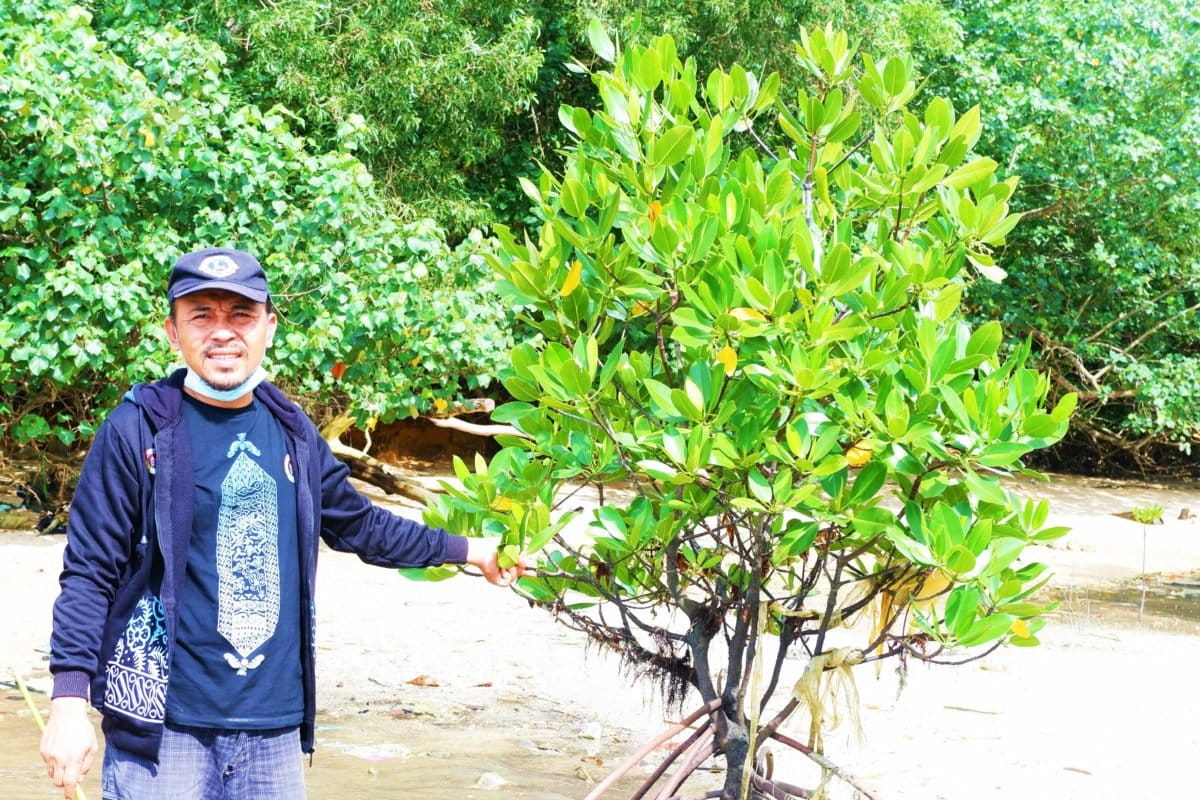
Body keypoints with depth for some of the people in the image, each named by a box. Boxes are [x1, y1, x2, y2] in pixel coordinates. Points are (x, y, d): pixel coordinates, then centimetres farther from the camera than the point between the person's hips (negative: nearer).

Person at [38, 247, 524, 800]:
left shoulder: (293, 432, 10)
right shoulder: (138, 429, -6)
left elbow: (359, 524, 25)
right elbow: (90, 572, -7)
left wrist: (469, 550, 29)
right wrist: (69, 702, -15)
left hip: (275, 727, 5)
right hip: (163, 729, -5)